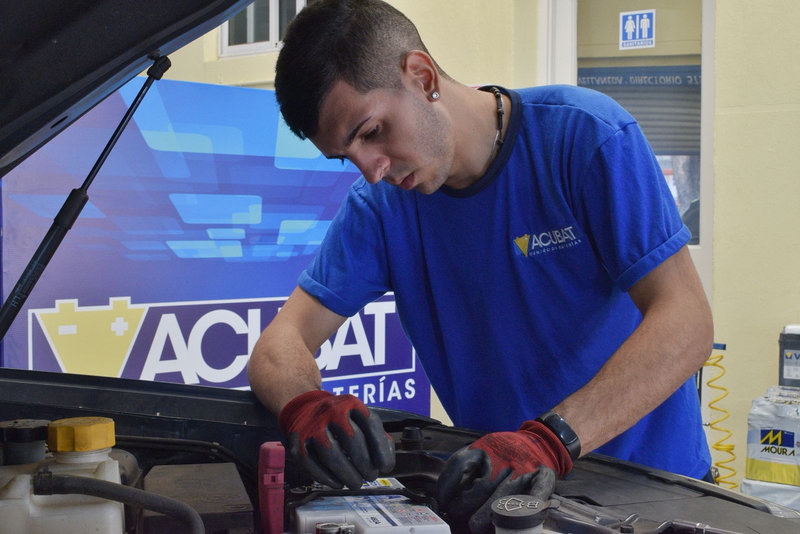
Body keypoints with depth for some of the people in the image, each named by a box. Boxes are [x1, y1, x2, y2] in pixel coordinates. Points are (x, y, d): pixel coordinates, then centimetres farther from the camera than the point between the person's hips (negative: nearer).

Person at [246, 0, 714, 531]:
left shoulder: (584, 133, -13)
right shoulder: (378, 207, -2)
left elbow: (686, 320, -20)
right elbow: (282, 343, -6)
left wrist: (550, 440, -33)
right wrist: (306, 405, -31)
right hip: (502, 486, 3)